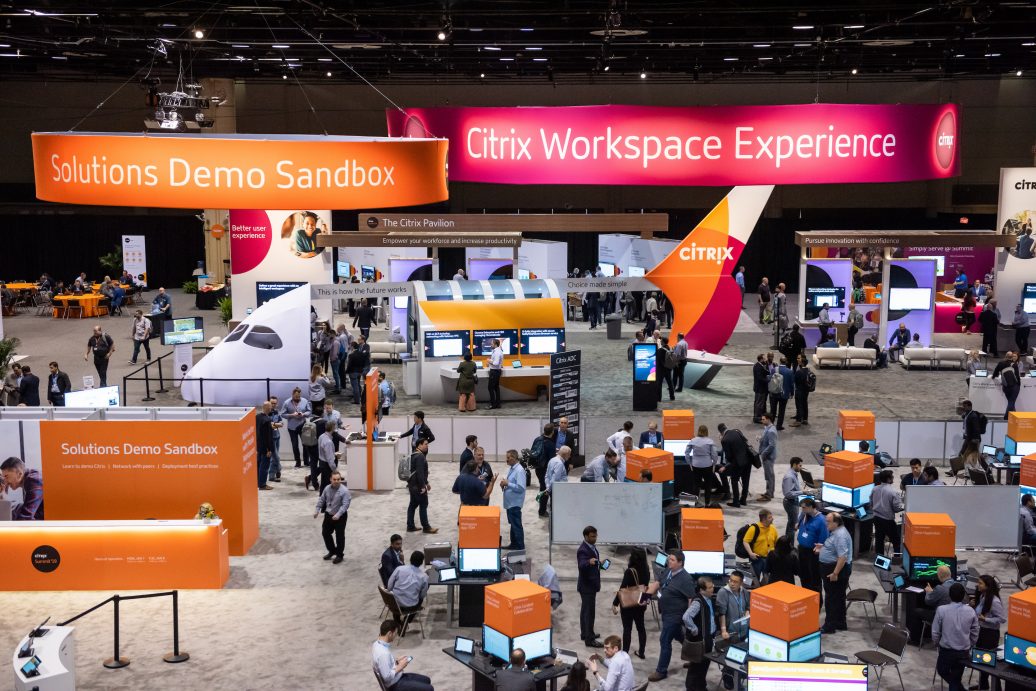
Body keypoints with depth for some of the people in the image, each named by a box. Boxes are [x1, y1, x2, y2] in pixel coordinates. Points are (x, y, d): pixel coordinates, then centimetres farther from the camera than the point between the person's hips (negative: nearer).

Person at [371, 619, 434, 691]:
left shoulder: (377, 644, -2)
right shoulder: (383, 653, -32)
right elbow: (387, 677, -30)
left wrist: (396, 660, 5)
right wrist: (400, 667, -17)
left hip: (396, 678, 10)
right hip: (395, 685, -10)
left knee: (426, 680, 20)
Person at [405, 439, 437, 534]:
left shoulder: (415, 455, 15)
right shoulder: (420, 456, -18)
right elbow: (420, 473, -24)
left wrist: (426, 483, 25)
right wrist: (423, 486, -23)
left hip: (412, 485, 10)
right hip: (418, 486, -10)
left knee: (413, 505, 13)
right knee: (423, 505, -2)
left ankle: (410, 526, 17)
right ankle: (426, 527, 4)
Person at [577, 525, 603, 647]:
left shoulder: (591, 547, 7)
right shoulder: (583, 550, -23)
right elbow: (581, 565, -38)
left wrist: (599, 563, 4)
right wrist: (589, 562, -55)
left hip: (590, 584, 10)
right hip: (587, 586, -10)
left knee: (585, 610, 19)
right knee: (589, 612, -5)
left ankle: (585, 634, 30)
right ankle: (589, 639, -1)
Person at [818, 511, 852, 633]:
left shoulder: (840, 535, -24)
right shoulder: (836, 531, 8)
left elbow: (843, 557, -29)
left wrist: (835, 573, -27)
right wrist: (822, 548, 12)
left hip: (836, 569, -11)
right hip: (831, 568, 11)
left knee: (832, 598, -2)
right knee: (838, 597, 18)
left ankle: (830, 626, 6)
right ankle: (840, 624, 28)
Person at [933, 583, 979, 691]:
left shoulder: (941, 610, -15)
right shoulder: (971, 611, -8)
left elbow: (935, 632, -8)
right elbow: (975, 633, 2)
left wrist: (937, 644, 12)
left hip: (946, 650, -2)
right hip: (963, 652, 2)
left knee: (942, 670, 23)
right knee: (956, 678, 18)